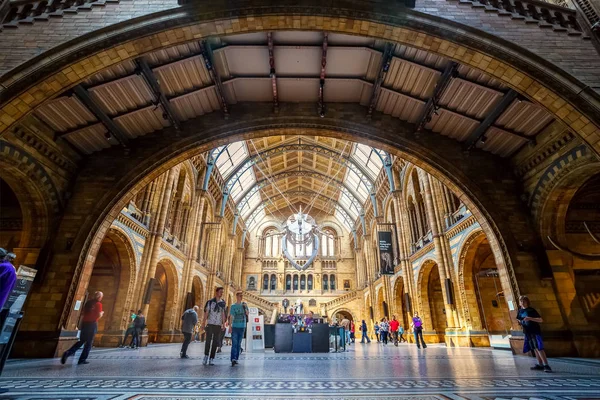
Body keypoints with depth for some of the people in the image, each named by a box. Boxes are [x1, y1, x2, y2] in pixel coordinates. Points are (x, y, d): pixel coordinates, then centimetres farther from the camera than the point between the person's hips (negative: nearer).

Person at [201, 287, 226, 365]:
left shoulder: (223, 303, 6)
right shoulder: (210, 302, -2)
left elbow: (223, 314, 7)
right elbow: (206, 313, -2)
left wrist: (223, 324, 3)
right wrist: (203, 323, -6)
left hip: (218, 325, 2)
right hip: (210, 324, -2)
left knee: (215, 342, 4)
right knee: (208, 341, 0)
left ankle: (211, 359, 12)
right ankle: (206, 355, 20)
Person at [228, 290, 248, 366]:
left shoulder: (244, 305, 7)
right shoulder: (233, 306, -1)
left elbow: (247, 314, -2)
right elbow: (231, 317, -3)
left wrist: (245, 308, -18)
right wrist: (230, 326, -9)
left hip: (242, 327, 3)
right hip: (235, 327, -3)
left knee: (239, 344, 9)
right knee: (234, 344, -10)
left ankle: (236, 359, 17)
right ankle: (233, 359, -14)